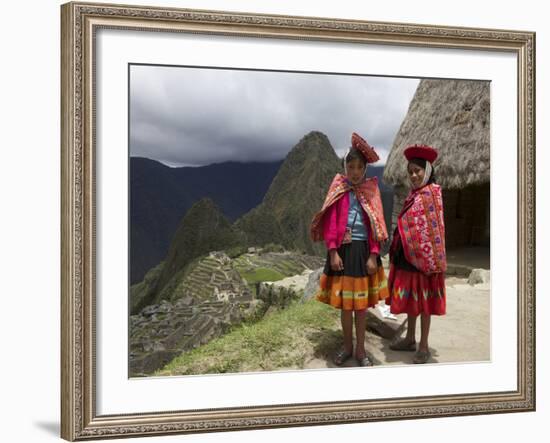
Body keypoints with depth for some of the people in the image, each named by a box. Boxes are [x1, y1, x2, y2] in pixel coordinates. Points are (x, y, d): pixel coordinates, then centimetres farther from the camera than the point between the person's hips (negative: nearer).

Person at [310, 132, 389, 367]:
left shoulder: (370, 191, 3)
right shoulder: (338, 189, 0)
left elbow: (376, 225, 1)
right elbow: (330, 222, -4)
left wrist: (373, 255, -6)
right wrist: (333, 252, -11)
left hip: (363, 250, 1)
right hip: (343, 249, -1)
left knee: (361, 303, 7)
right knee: (344, 303, 7)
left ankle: (360, 349, 19)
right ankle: (347, 346, 23)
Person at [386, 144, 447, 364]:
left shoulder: (431, 192, -12)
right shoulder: (413, 194, 11)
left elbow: (436, 227, -15)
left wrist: (436, 261, -16)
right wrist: (397, 251, 14)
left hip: (423, 255, -8)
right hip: (407, 254, 8)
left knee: (423, 299, 1)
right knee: (409, 297, 15)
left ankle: (424, 346, 10)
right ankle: (410, 339, 27)